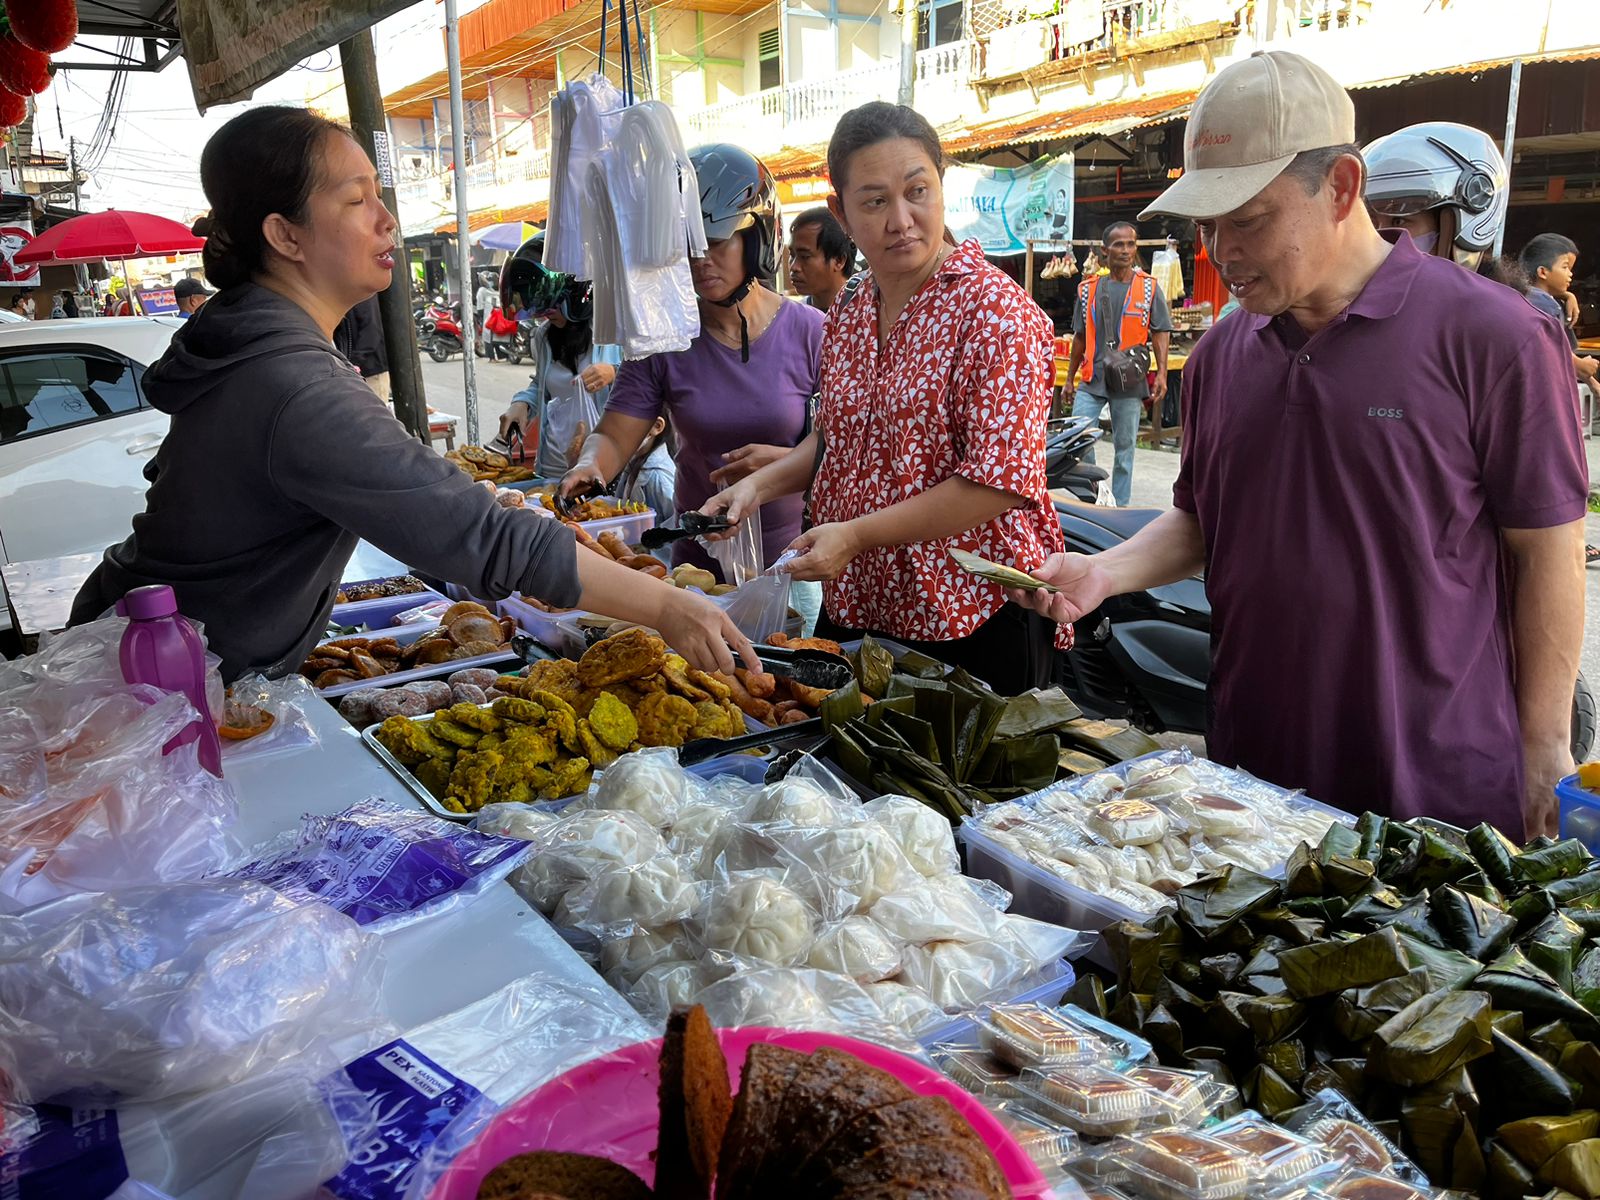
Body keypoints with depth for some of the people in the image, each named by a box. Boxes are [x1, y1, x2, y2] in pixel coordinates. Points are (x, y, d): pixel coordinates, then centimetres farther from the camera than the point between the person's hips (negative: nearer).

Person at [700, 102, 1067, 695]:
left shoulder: (994, 309, -15)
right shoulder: (848, 312, 7)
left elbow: (1000, 480, -21)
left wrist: (857, 535, -21)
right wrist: (760, 484, 3)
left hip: (972, 618, -6)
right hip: (853, 608, 7)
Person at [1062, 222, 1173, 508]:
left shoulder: (1149, 288, 3)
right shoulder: (1089, 288, 8)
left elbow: (1161, 333, 1)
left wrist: (1161, 373, -11)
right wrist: (1069, 378, 14)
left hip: (1130, 381, -2)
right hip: (1092, 380, 2)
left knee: (1124, 447, 6)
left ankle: (1119, 508, 15)